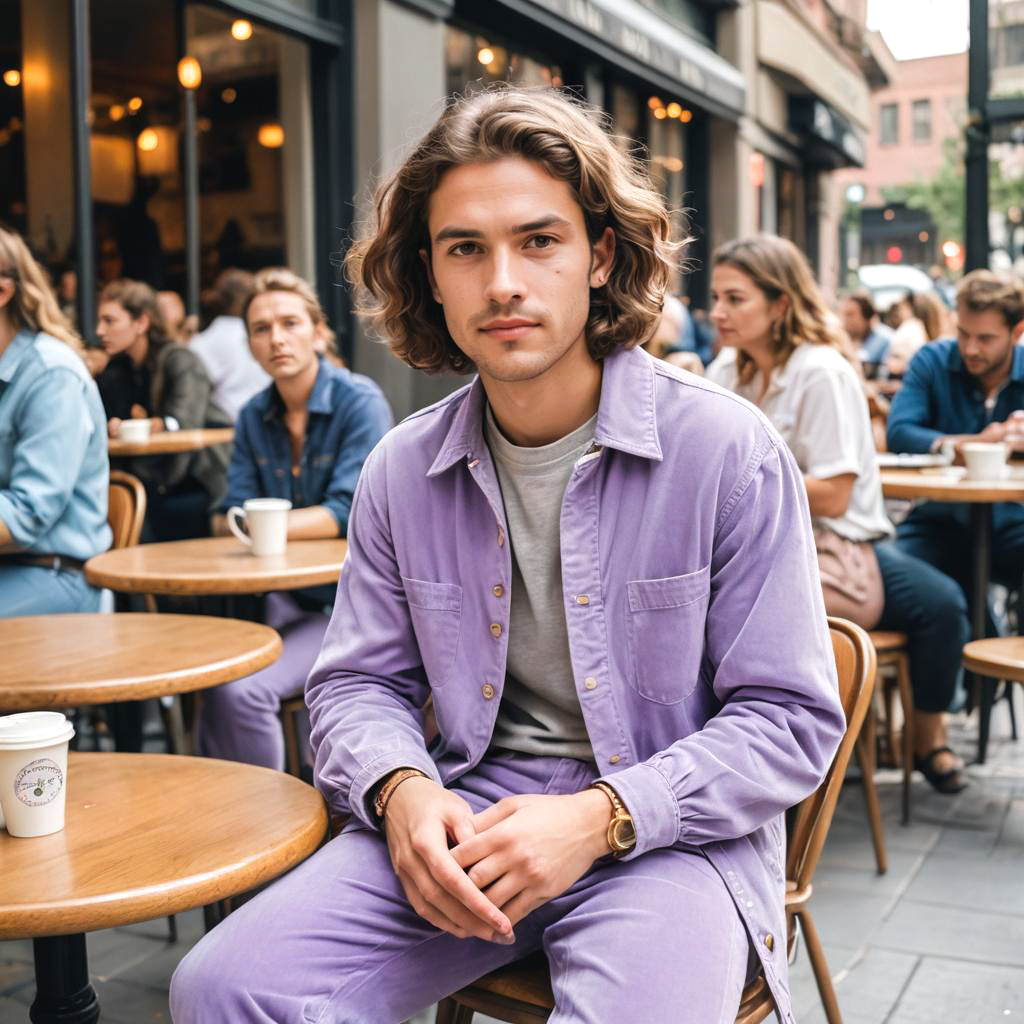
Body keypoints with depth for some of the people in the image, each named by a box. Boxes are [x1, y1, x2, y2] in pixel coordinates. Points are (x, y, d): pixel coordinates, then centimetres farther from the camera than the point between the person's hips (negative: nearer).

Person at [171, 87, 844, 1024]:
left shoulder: (730, 453, -8)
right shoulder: (402, 470, 4)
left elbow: (790, 720, -6)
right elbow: (358, 684, 12)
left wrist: (602, 816, -19)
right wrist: (401, 790, -12)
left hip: (667, 831, -3)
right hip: (467, 817, 4)